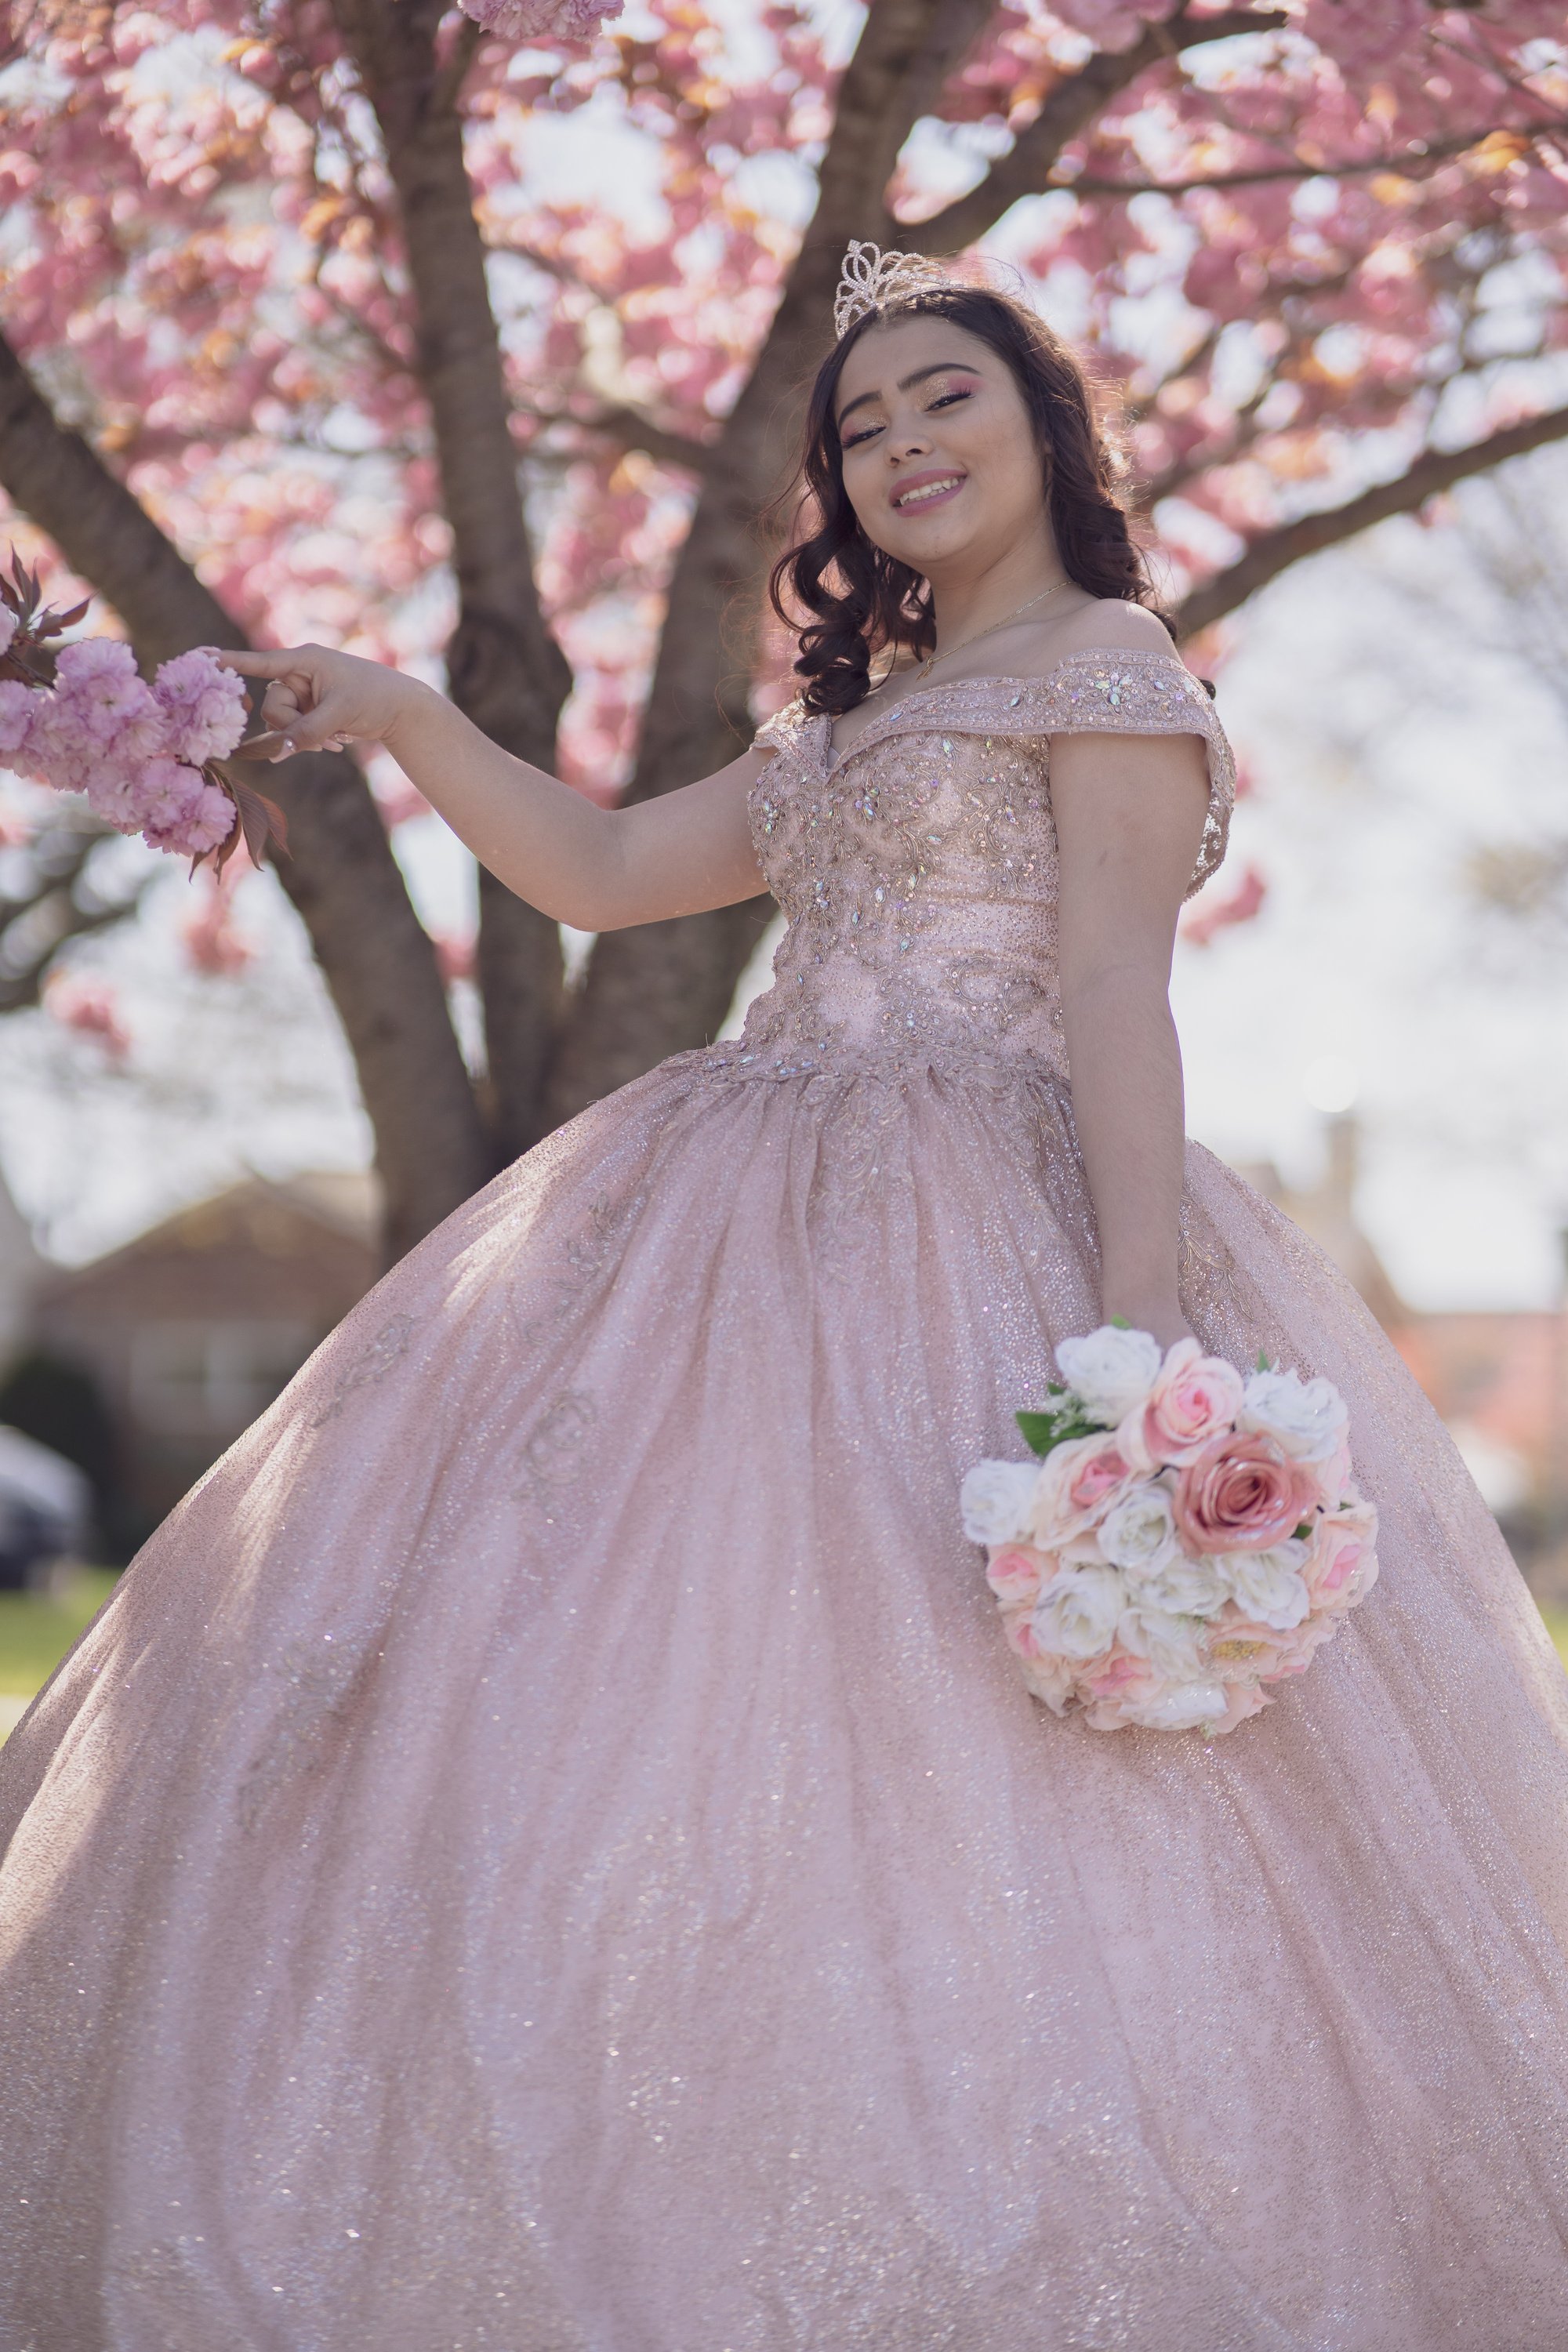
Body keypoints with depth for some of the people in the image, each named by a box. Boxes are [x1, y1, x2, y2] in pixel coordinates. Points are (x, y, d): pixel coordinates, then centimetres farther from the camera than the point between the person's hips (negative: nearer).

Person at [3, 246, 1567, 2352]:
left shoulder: (1109, 663, 1)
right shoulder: (851, 719, 25)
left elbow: (1116, 990, -11)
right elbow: (603, 872, 27)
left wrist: (1141, 1309, -21)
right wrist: (403, 719, 18)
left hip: (976, 1238, -8)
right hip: (762, 1228, 8)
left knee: (933, 1764, -16)